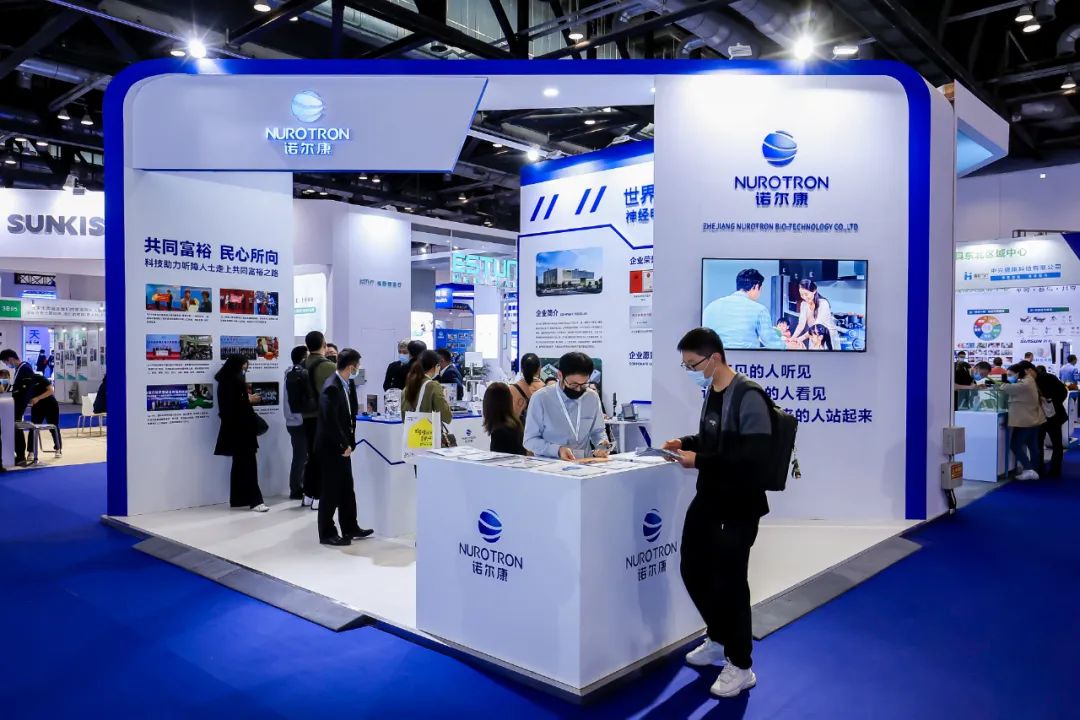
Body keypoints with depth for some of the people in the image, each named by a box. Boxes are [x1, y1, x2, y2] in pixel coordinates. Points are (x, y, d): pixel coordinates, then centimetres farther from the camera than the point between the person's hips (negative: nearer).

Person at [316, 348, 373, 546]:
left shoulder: (344, 384, 8)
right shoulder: (331, 387, -21)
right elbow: (330, 421, -24)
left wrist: (349, 443, 9)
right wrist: (343, 446, -17)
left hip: (342, 446, 9)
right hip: (331, 447, -9)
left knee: (347, 488, 16)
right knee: (331, 491, 1)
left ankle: (350, 528, 27)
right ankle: (327, 534, 13)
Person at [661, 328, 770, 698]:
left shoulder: (748, 397, -20)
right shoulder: (712, 394, 6)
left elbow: (753, 455, -27)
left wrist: (699, 460, -25)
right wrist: (685, 443, 5)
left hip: (739, 506, -9)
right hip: (708, 498, 9)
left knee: (730, 580, 1)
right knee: (693, 570, 18)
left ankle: (740, 667, 20)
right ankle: (718, 640, 40)